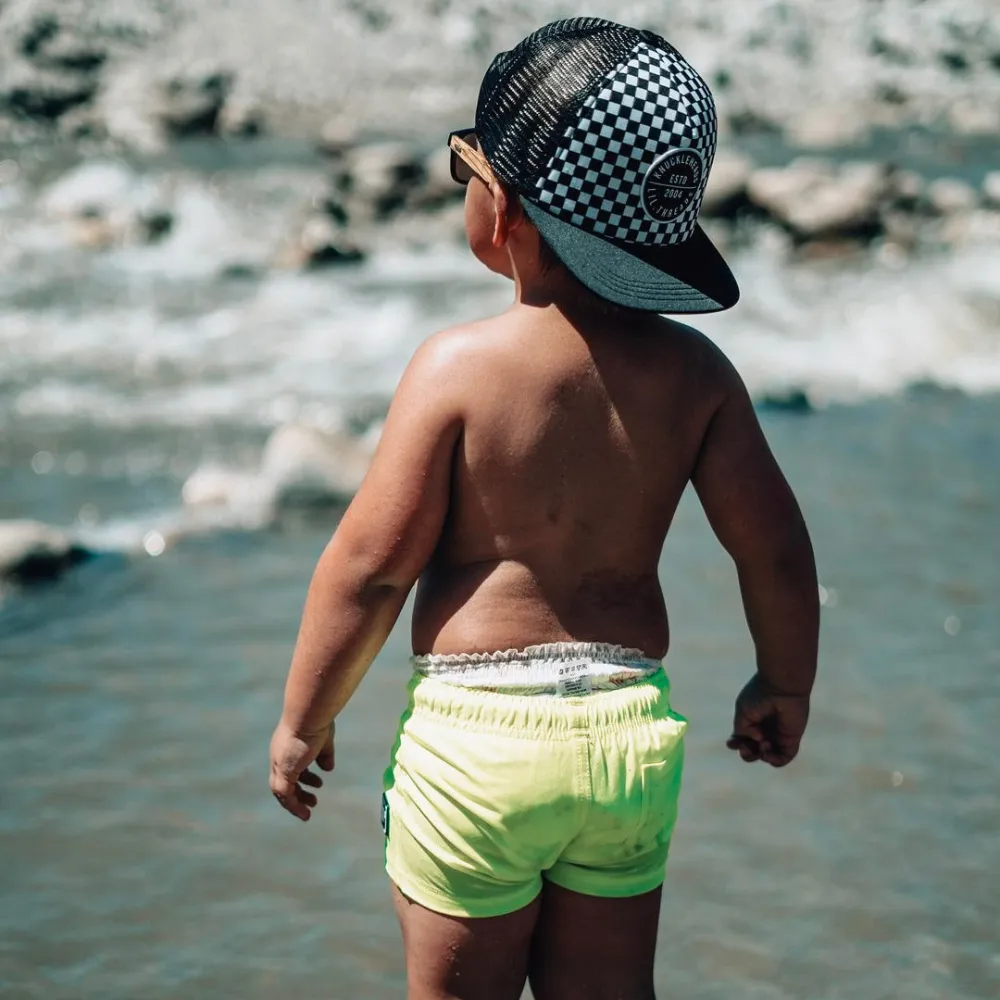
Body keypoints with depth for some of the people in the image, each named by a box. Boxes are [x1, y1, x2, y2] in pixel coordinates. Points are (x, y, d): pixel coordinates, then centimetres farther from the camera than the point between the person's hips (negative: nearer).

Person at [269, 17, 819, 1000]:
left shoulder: (459, 365, -14)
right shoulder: (693, 372, -2)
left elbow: (370, 562, -12)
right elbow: (775, 550, 2)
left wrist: (301, 721, 1)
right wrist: (784, 686, 20)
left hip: (477, 735, -4)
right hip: (633, 731, 4)